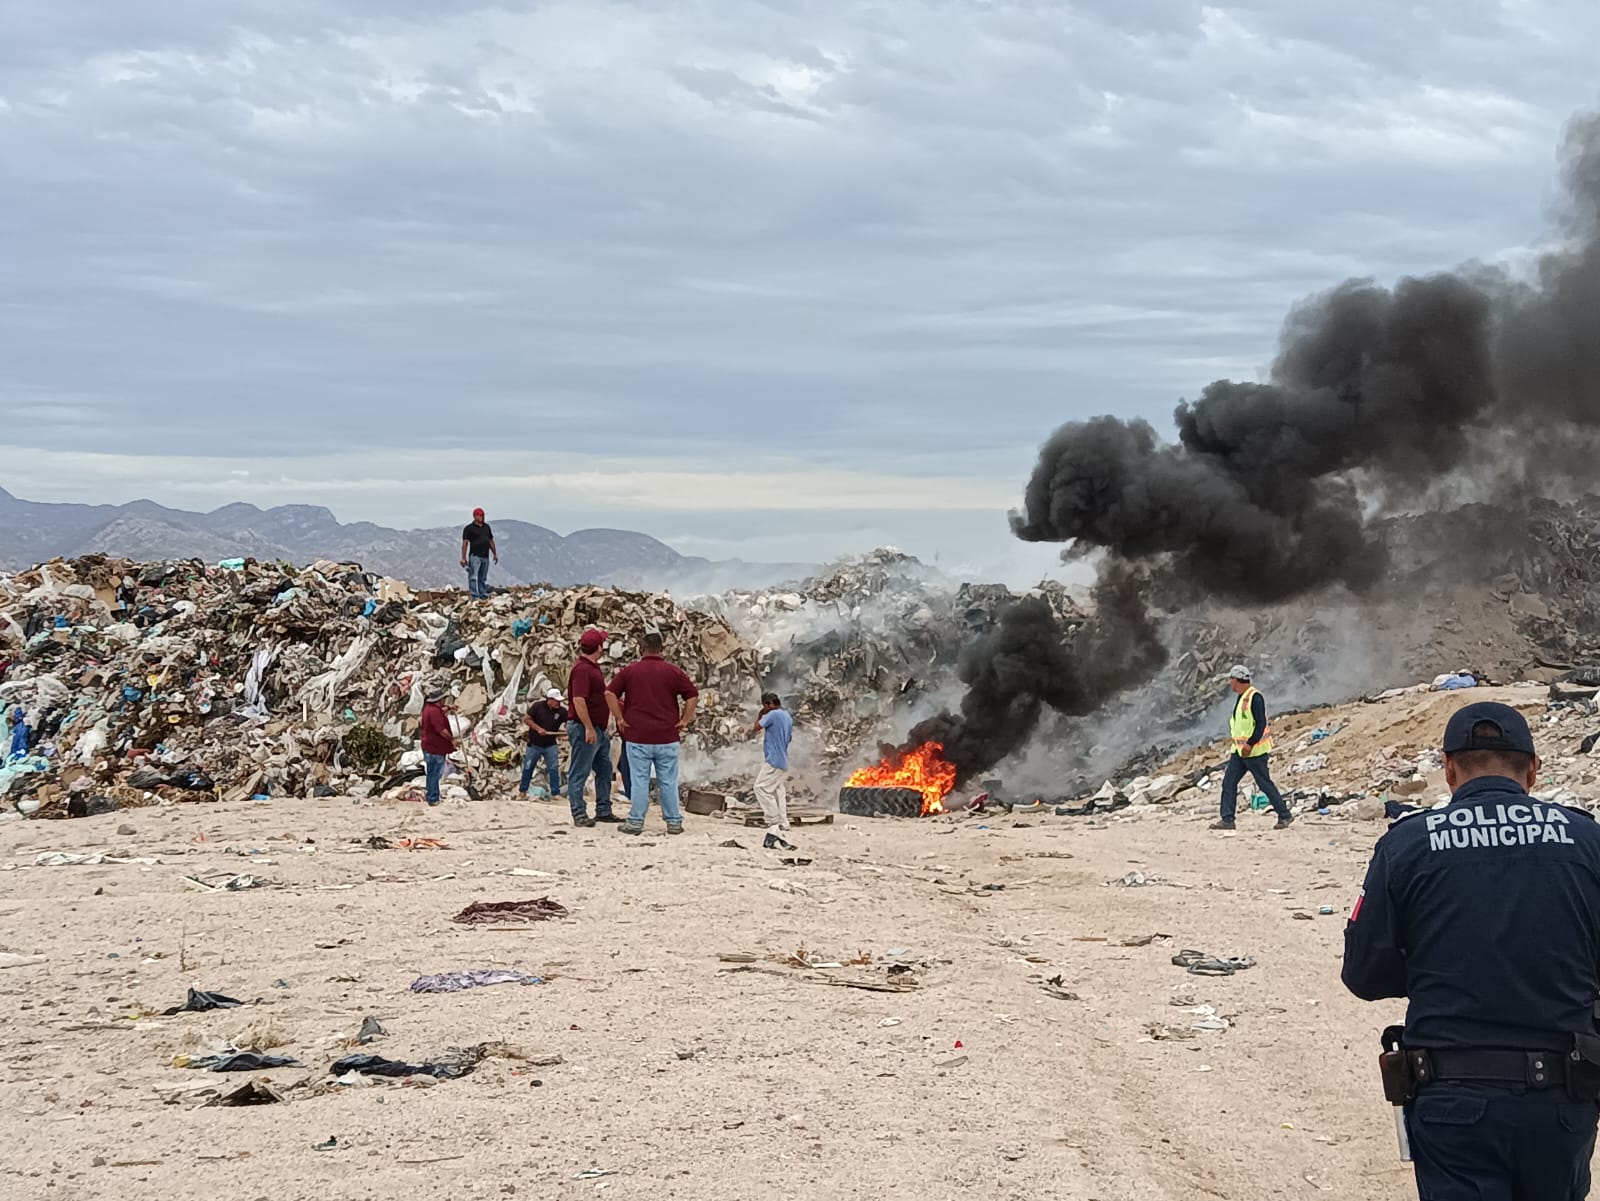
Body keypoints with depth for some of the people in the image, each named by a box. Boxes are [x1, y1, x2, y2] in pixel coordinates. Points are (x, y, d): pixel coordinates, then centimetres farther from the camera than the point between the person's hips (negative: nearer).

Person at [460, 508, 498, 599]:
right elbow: (465, 543, -7)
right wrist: (463, 558, -14)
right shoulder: (469, 528, -2)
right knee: (473, 577, -12)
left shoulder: (486, 527, 16)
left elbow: (491, 541, 23)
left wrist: (495, 554, 22)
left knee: (483, 578, 10)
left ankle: (483, 595, 14)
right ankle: (474, 595, -16)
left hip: (485, 557, 6)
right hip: (475, 556, -6)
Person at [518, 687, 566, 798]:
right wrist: (538, 728, -21)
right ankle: (522, 791, 26)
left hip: (550, 745, 1)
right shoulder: (537, 706, -12)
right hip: (534, 744, -1)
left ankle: (555, 793, -6)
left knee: (554, 768, -10)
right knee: (528, 767, 10)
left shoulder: (561, 711, -8)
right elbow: (526, 719, -9)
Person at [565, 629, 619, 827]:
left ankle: (603, 811, 22)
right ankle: (579, 814, 0)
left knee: (604, 770, 15)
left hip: (598, 729, 11)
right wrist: (588, 728, -25)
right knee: (579, 773, -3)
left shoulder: (593, 667, 15)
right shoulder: (582, 669, -18)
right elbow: (578, 700, -24)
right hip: (584, 729, -11)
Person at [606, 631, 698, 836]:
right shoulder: (673, 671, 1)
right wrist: (685, 719, 4)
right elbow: (693, 695, -2)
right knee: (668, 782, 6)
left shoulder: (630, 671, 3)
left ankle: (635, 822, 4)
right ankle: (674, 822, 10)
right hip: (667, 737, 0)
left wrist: (620, 719, 2)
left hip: (637, 735, 0)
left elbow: (610, 692, -1)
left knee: (639, 781, 3)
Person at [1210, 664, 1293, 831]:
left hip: (1255, 750, -9)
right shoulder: (1240, 698, 13)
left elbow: (1261, 724, -23)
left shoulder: (1254, 698, -17)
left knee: (1264, 784, -1)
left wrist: (1250, 744, -29)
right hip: (1240, 750, 9)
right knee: (1228, 782, 2)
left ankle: (1284, 816, 11)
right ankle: (1227, 819, 2)